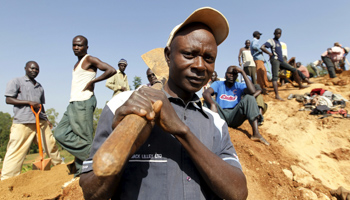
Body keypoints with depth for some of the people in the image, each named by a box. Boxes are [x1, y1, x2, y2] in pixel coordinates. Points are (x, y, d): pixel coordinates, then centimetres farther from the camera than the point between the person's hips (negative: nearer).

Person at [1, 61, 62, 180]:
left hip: (41, 121, 5)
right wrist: (29, 102, -13)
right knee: (16, 150, -5)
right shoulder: (16, 82, 6)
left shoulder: (39, 87, 21)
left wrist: (46, 120, 16)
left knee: (51, 144, 6)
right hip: (22, 122, -5)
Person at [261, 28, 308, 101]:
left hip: (281, 60, 9)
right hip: (275, 60, -9)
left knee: (294, 70, 10)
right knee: (275, 77, -16)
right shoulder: (271, 41, -4)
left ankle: (300, 85, 24)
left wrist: (282, 56, 16)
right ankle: (277, 95, -25)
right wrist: (270, 54, -15)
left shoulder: (278, 42, 20)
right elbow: (262, 47, -19)